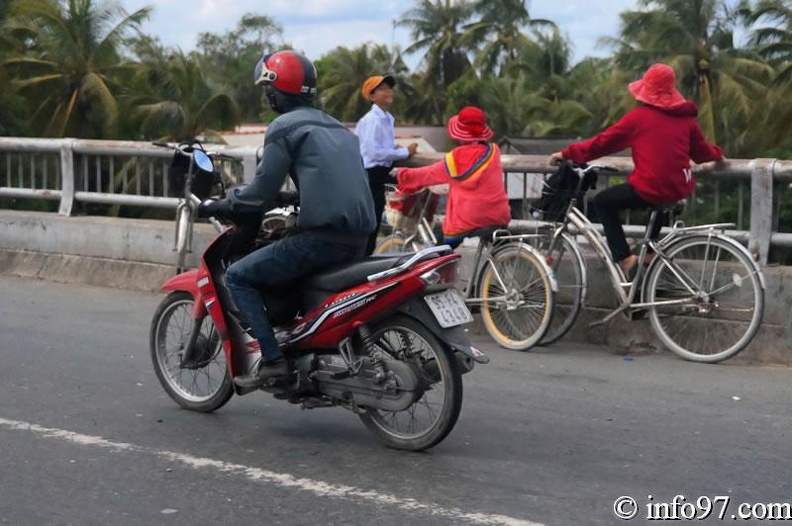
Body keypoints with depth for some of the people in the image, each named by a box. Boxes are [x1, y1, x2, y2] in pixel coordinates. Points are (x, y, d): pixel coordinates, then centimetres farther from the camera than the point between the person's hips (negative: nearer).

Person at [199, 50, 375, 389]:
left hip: (323, 236, -9)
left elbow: (261, 194, -6)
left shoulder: (284, 127, -2)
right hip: (358, 239, 9)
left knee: (238, 276, 3)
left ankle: (272, 358, -8)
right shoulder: (337, 128, 23)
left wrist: (218, 206, 9)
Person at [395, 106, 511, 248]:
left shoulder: (457, 159, -13)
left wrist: (402, 175, 15)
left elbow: (429, 174, 0)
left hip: (467, 221, -4)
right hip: (498, 218, 4)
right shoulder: (494, 151, 1)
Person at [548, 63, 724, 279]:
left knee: (602, 202, 14)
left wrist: (567, 153, 7)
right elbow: (702, 152, 19)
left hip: (649, 190, -6)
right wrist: (717, 153, 42)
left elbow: (604, 141, -2)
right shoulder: (686, 117, 8)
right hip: (680, 190, 6)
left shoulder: (638, 116, -5)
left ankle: (625, 258, 2)